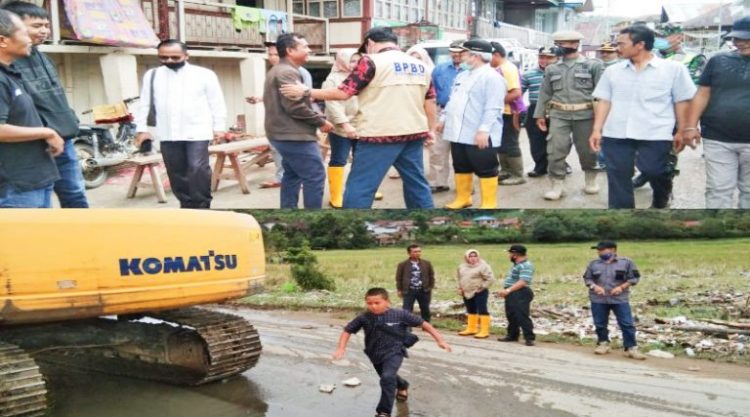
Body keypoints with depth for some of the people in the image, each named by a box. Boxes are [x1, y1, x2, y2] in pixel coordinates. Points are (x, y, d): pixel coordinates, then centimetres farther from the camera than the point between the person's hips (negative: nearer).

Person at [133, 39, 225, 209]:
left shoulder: (204, 74, -1)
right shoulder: (152, 75, 7)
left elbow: (217, 103, 3)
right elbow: (144, 104, 13)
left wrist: (219, 127, 0)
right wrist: (141, 128, 9)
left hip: (197, 132, -3)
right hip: (168, 134, 4)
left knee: (198, 168, -13)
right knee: (176, 173, 8)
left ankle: (202, 207, -3)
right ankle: (187, 206, 21)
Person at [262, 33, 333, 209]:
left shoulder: (276, 71, 18)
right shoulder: (288, 72, -17)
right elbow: (295, 106, -24)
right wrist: (321, 121, -13)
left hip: (284, 134, 11)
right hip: (295, 135, -11)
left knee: (292, 175, 17)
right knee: (315, 176, -8)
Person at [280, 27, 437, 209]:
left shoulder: (371, 61, -6)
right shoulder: (420, 65, 13)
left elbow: (343, 93, -7)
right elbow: (430, 101, 15)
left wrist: (306, 91, 2)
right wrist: (431, 130, 25)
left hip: (381, 134, -7)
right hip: (414, 133, 7)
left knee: (359, 187, -2)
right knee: (416, 182, 16)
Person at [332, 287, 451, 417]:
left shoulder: (399, 314, -19)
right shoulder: (363, 318, -13)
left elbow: (423, 323, -12)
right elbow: (347, 331, -1)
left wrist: (439, 339, -12)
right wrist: (341, 348, -13)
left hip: (393, 352, -4)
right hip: (375, 354, 5)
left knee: (388, 377, -27)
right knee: (389, 378, 26)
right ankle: (402, 386, 62)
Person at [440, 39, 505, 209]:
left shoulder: (492, 77, -12)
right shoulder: (462, 76, 17)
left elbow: (493, 108, -19)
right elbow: (452, 100, 25)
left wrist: (484, 130, -25)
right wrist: (444, 119, 22)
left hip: (479, 135, -9)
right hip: (459, 132, 9)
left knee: (486, 170, 0)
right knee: (461, 168, 16)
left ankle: (489, 204, 6)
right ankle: (463, 198, 29)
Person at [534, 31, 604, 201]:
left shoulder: (593, 65, 0)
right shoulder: (552, 69, 11)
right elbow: (545, 93, 14)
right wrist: (540, 114, 10)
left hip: (585, 115, -2)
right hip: (559, 115, 2)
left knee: (587, 150, 8)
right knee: (555, 150, -7)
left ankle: (591, 180, 30)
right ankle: (557, 185, -1)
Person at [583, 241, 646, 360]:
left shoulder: (625, 262, -1)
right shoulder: (593, 264, 5)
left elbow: (634, 277, 1)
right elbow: (587, 278, 9)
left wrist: (621, 287, -11)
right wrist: (595, 286, -11)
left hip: (620, 299, -2)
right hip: (598, 299, 2)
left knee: (627, 324, -5)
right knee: (600, 324, 7)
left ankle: (631, 348, 0)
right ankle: (603, 344, 24)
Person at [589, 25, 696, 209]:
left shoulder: (673, 69, 1)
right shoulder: (613, 71, 11)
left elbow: (682, 102, 4)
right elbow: (604, 101, 12)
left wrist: (681, 132, 1)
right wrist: (597, 130, 4)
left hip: (655, 135, -3)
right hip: (616, 134, 3)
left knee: (653, 171, -6)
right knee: (618, 178, 3)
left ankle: (661, 198, 30)